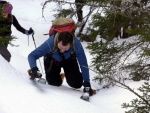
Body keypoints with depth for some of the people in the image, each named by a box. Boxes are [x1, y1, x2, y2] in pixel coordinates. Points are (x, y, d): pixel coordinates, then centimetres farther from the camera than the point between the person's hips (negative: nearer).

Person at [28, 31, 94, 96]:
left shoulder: (77, 45, -39)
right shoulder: (50, 44, -42)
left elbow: (83, 64, -28)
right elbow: (32, 55, -36)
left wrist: (87, 84, -30)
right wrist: (34, 69, -54)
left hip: (69, 60, 1)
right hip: (52, 60, -1)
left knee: (76, 84, -9)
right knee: (54, 82, -12)